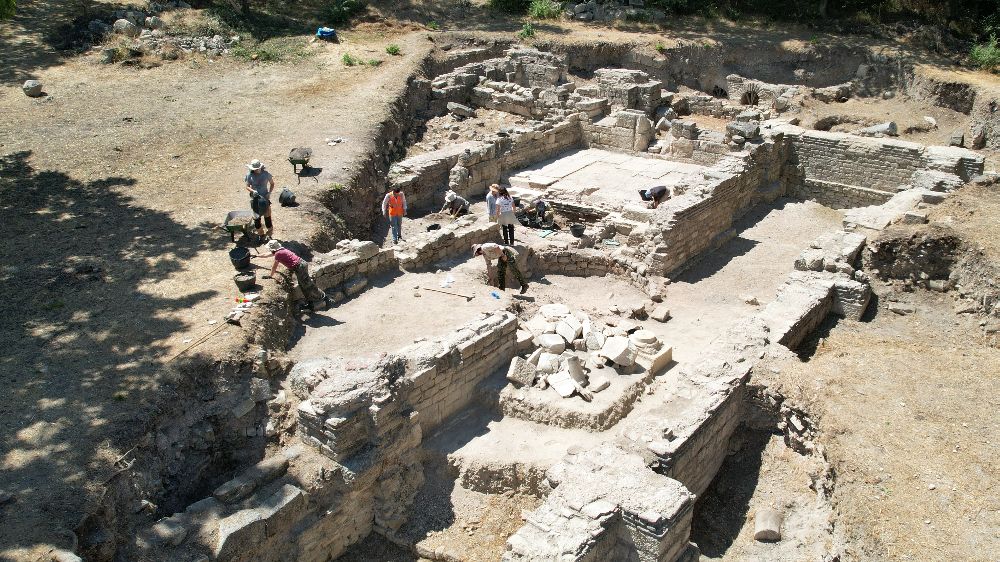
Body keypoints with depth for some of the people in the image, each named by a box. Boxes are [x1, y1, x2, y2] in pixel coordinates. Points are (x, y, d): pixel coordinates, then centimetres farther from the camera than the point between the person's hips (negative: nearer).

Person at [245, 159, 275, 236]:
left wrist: (269, 192, -9)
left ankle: (270, 230, 12)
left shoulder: (266, 174, -6)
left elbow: (272, 184, 6)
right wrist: (253, 191, -22)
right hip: (255, 198, 1)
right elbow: (247, 186, -1)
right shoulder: (249, 175, -5)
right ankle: (260, 232, 23)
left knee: (267, 215, -3)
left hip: (265, 197, -1)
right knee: (256, 216, 7)